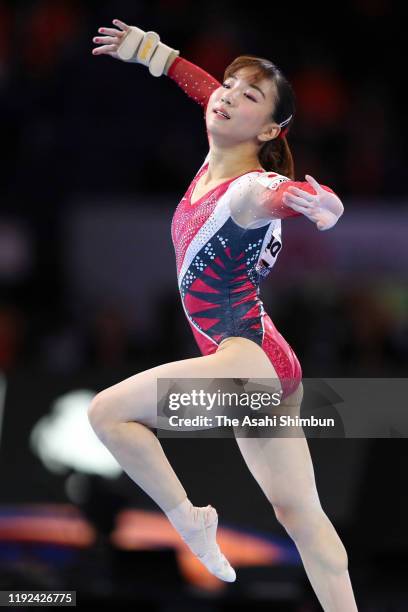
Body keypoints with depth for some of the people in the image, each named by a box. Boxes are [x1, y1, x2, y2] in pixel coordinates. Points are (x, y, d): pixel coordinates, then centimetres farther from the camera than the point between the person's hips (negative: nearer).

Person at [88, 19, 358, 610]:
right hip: (268, 369, 10)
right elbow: (208, 89, 26)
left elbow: (274, 194, -44)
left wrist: (312, 202, -66)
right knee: (300, 514, 7)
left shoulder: (250, 190, -18)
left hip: (247, 360, -10)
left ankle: (189, 521, -1)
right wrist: (145, 48, 35)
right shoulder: (216, 161, 5)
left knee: (108, 411, -10)